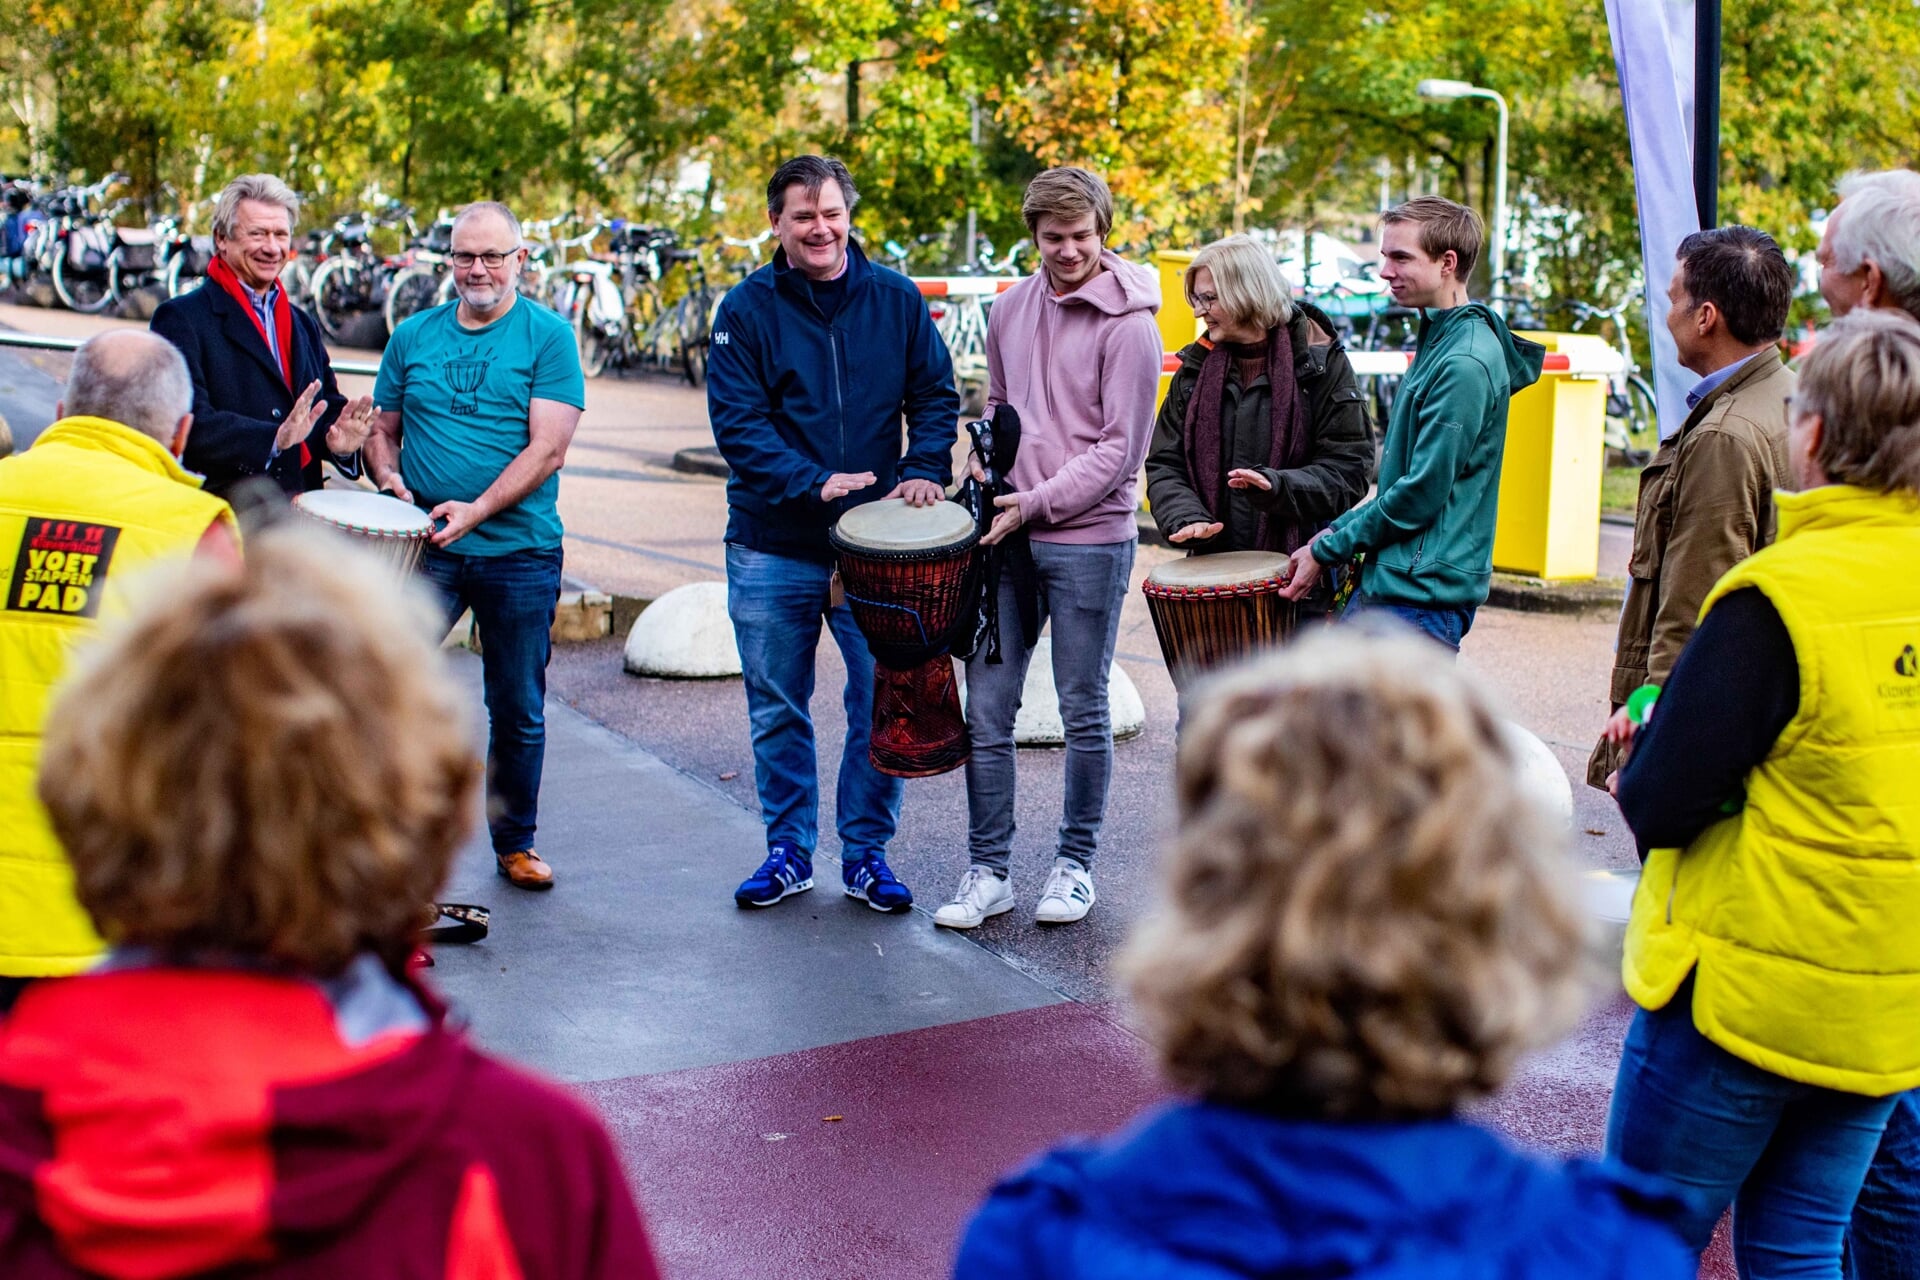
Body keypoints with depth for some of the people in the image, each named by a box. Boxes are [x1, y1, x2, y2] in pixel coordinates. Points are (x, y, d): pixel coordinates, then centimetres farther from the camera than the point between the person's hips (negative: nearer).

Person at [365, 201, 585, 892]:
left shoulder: (548, 337, -2)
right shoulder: (413, 335, 9)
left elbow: (548, 448, -10)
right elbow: (381, 427, 17)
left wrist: (477, 510, -20)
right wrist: (391, 481, -5)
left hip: (519, 554, -2)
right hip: (424, 548, 2)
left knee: (519, 710, 9)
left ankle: (515, 841, 26)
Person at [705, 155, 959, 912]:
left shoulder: (897, 300, 4)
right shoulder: (747, 309, -2)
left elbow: (935, 395, 8)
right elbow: (737, 423, -9)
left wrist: (925, 471, -11)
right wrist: (814, 483, -22)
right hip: (772, 550, 0)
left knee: (882, 706, 3)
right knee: (777, 712, 10)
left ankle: (866, 852, 19)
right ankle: (788, 851, 25)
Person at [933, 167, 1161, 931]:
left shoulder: (1128, 325, -8)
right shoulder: (1011, 310, 10)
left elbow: (1119, 447, -11)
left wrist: (1035, 503, -15)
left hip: (1088, 540, -5)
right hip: (1007, 536, 5)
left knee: (1083, 712, 6)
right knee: (986, 708, 3)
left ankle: (1076, 862, 20)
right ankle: (987, 870, 13)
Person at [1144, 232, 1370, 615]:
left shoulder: (1322, 364, -2)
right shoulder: (1197, 368, 11)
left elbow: (1347, 468, -6)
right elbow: (1164, 463, 9)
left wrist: (1278, 486, -23)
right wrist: (1185, 516, -11)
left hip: (1300, 571, -3)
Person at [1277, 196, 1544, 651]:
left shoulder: (1465, 364, -18)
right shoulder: (1438, 341, 15)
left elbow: (1422, 493, -19)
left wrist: (1327, 550, -10)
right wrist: (1337, 532, 9)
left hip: (1424, 595, -10)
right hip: (1383, 583, 10)